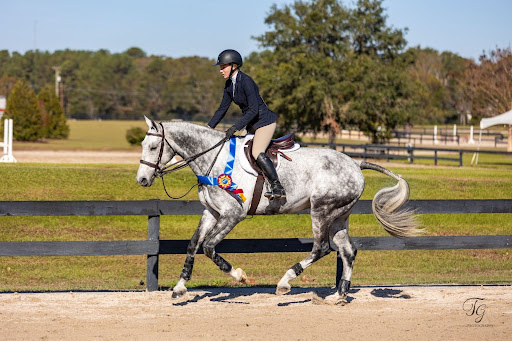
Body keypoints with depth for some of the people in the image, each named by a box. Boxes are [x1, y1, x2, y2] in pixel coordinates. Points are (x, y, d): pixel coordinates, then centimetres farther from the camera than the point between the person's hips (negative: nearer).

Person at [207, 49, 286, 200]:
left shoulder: (246, 81, -21)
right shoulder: (229, 84, 6)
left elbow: (253, 110, -26)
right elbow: (222, 109, 12)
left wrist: (236, 127, -28)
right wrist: (209, 127, 3)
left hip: (265, 121, -10)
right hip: (252, 125, 10)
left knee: (257, 153, -24)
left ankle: (277, 187, -23)